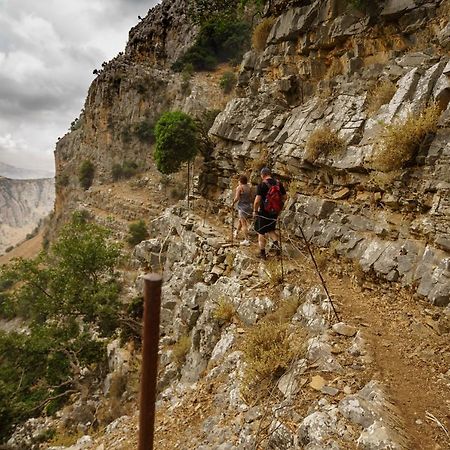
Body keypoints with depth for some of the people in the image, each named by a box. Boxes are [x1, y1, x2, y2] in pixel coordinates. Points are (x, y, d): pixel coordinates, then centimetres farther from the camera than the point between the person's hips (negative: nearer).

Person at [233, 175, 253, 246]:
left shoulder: (239, 187, -12)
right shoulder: (249, 187, 6)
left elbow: (237, 198, -18)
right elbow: (251, 198, 8)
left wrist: (233, 203, -1)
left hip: (242, 206, -7)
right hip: (248, 206, 7)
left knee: (244, 224, -4)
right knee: (241, 220, 27)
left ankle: (246, 240, -6)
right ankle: (236, 232, 49)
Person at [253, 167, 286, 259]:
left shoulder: (262, 185, -15)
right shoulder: (279, 184, 1)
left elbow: (257, 200, -19)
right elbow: (284, 198, 7)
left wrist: (255, 211, -5)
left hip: (264, 212, -5)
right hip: (275, 212, 5)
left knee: (261, 232, 10)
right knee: (270, 229, 25)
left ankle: (262, 253, 16)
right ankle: (276, 243, 2)